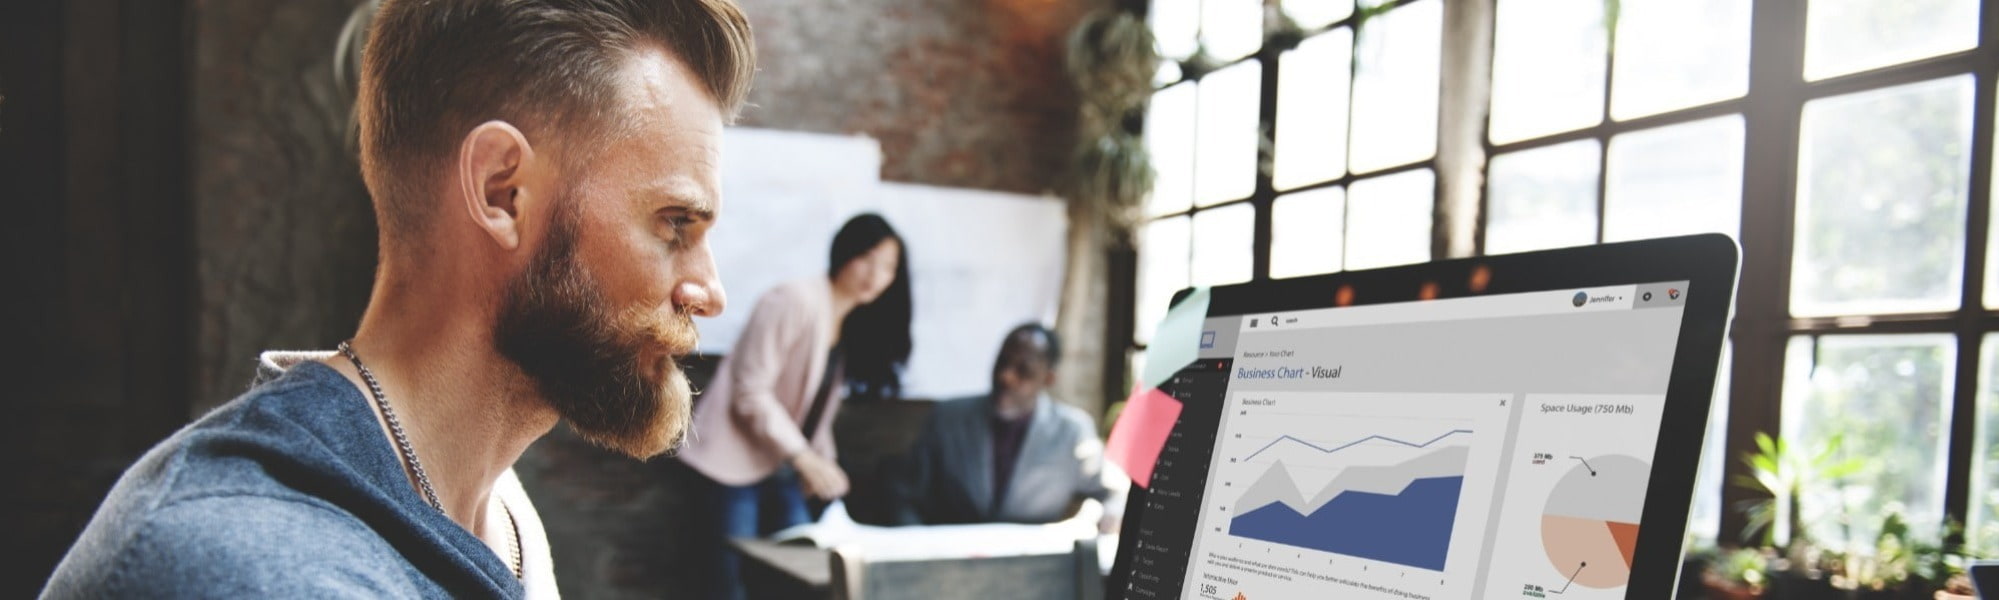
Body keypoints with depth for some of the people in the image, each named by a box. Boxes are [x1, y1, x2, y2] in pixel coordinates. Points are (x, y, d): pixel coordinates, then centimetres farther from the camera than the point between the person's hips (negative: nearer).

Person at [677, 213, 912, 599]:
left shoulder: (856, 325, 8)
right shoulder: (796, 301, -18)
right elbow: (751, 392, -20)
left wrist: (823, 464, 2)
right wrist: (804, 458, -23)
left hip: (782, 463, 8)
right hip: (738, 456, -8)